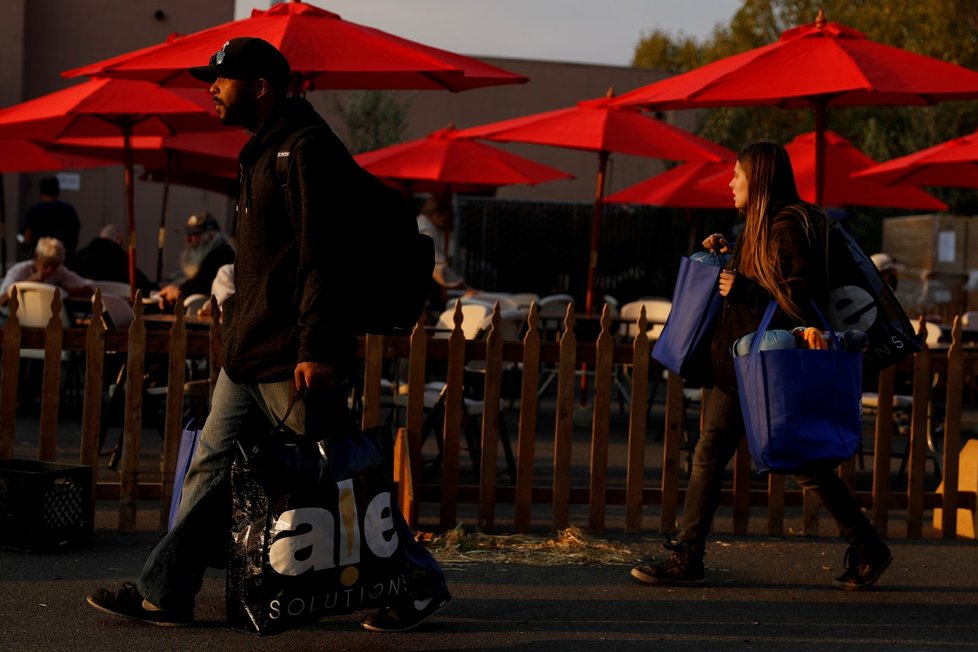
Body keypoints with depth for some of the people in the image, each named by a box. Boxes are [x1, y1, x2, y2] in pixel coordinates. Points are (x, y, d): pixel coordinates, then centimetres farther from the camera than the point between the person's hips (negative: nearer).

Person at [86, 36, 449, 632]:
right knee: (213, 467, 10)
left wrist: (318, 348, -26)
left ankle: (421, 584, 10)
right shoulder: (265, 153, 18)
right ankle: (165, 594, 15)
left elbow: (322, 257, -21)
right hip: (249, 350, 10)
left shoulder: (308, 150, -14)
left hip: (294, 359, -10)